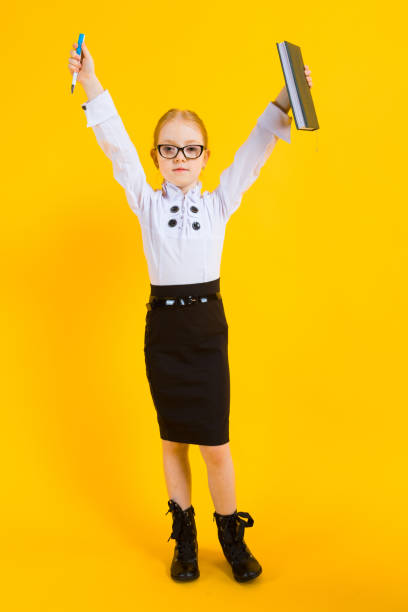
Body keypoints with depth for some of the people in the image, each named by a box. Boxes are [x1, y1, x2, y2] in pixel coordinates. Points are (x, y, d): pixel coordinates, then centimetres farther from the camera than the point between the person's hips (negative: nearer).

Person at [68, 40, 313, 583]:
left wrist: (283, 102, -19)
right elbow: (119, 151, -7)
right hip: (163, 327, 1)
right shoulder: (147, 203, 4)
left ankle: (231, 536, 24)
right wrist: (93, 88, -17)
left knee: (215, 445, 2)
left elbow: (253, 154, -6)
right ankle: (185, 537, 29)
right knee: (173, 441, 11)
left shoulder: (220, 203, 4)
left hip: (208, 325, 0)